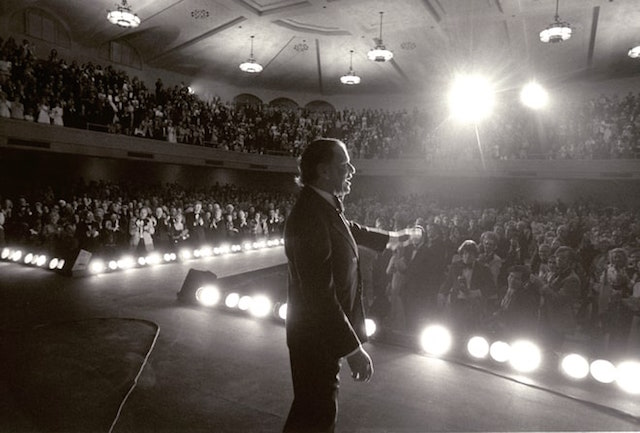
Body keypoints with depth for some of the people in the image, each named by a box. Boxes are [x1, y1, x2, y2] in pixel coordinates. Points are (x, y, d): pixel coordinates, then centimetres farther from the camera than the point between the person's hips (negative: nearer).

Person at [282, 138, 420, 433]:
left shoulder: (326, 205, -1)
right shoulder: (310, 216, -30)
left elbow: (350, 229, 21)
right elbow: (321, 295, -31)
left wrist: (391, 238, 35)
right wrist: (353, 348, -27)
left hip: (325, 329, 9)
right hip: (316, 335, -9)